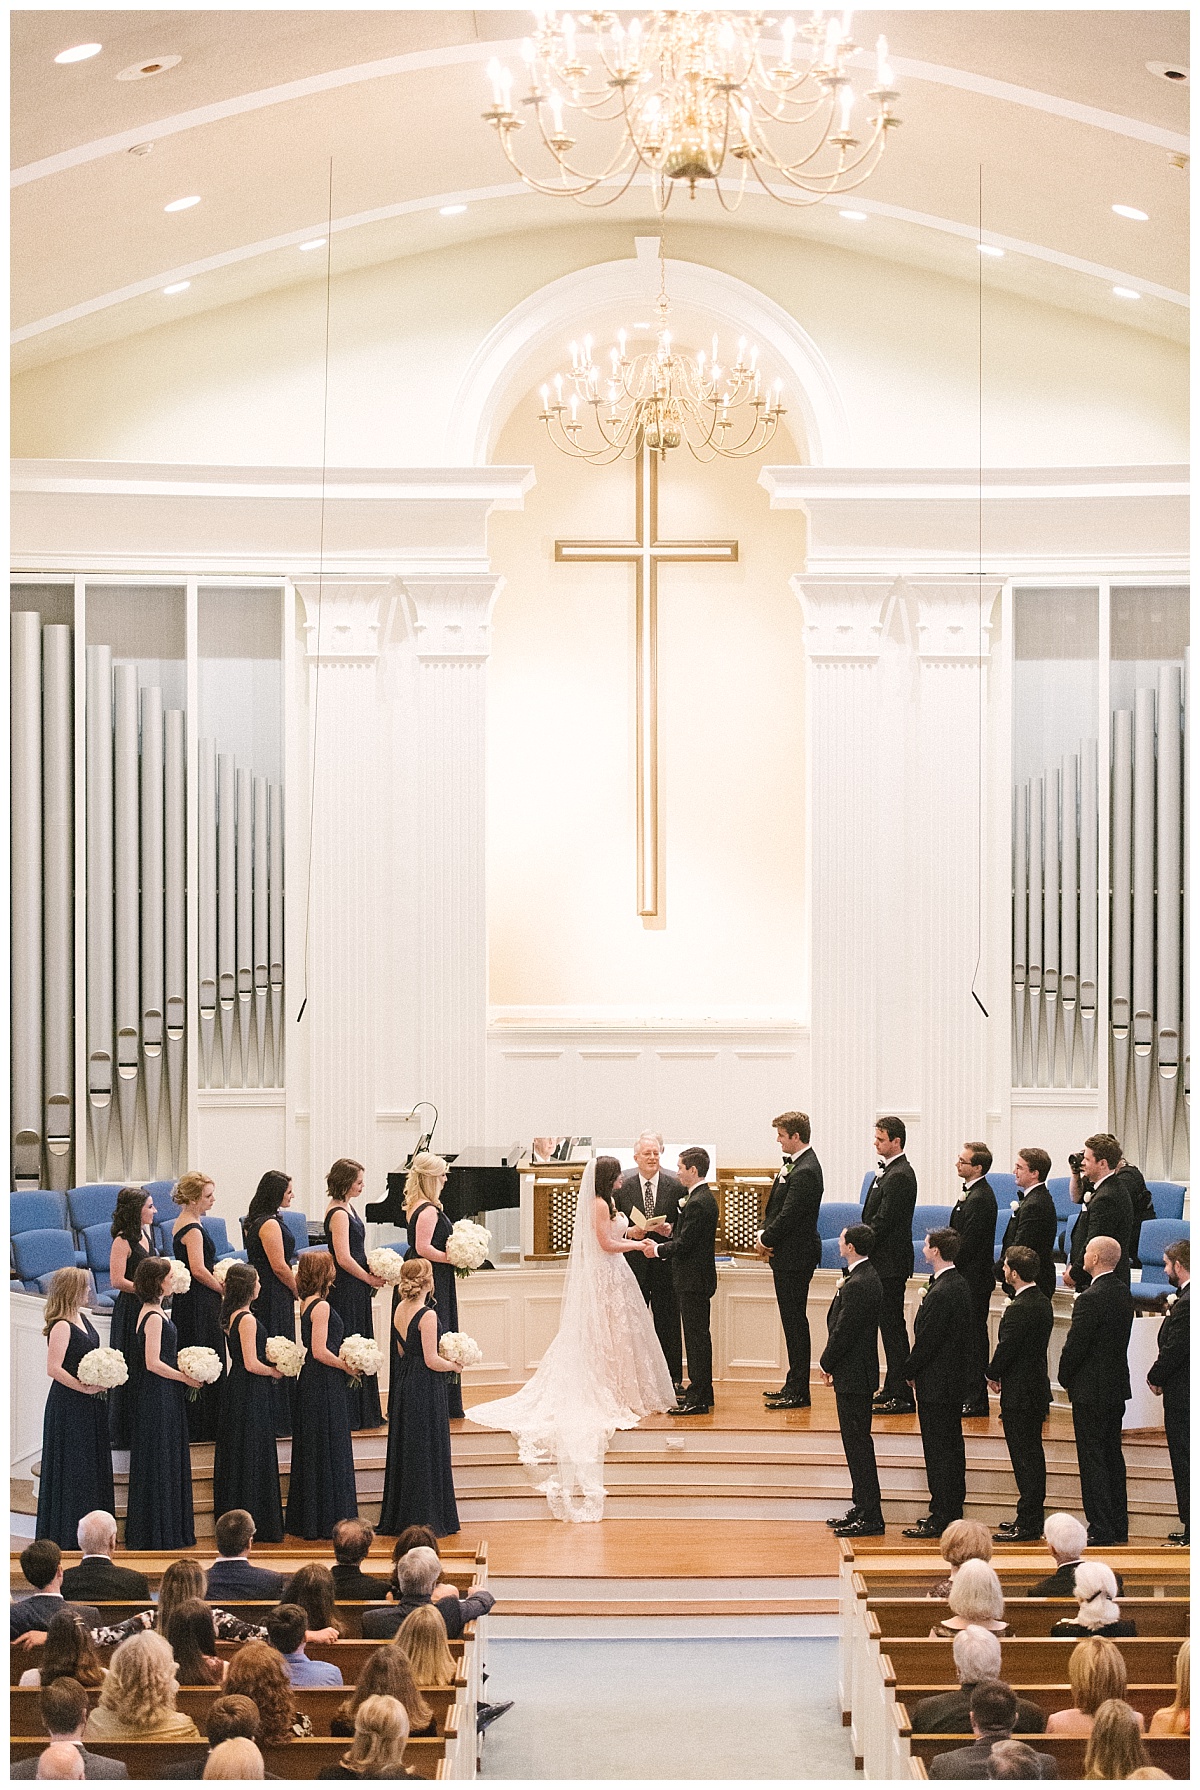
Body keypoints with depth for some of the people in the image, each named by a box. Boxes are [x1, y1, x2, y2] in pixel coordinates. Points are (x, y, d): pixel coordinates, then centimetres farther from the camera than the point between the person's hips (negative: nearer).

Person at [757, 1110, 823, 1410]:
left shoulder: (804, 1172, -20)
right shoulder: (793, 1164, 13)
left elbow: (789, 1215, -22)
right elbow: (777, 1207, 16)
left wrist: (766, 1240, -9)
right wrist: (764, 1235, 0)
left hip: (795, 1258, -10)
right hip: (787, 1255, 10)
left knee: (795, 1322, -5)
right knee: (792, 1321, 15)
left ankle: (799, 1393, -1)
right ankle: (794, 1386, 23)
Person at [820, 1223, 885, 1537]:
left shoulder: (857, 1285, -21)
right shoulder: (867, 1278, 11)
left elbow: (843, 1332, -19)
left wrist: (827, 1364, -9)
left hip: (852, 1375, -11)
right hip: (859, 1373, 11)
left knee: (858, 1445, -6)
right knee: (857, 1444, 15)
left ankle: (869, 1517, -2)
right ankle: (863, 1510, 22)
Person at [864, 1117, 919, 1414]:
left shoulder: (899, 1176, -18)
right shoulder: (890, 1171, 14)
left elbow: (882, 1222, -20)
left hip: (890, 1264, -10)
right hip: (886, 1263, 10)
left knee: (893, 1326, -6)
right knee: (890, 1325, 14)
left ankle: (902, 1395, -3)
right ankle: (893, 1389, 21)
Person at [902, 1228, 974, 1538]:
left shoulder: (940, 1293, -22)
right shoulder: (960, 1285, 9)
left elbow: (927, 1340, -19)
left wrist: (910, 1372, -7)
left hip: (936, 1382, -10)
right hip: (956, 1379, 10)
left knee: (938, 1450, -5)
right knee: (952, 1446, 16)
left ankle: (940, 1519, -2)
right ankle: (953, 1511, 24)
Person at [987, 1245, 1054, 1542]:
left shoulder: (1019, 1309, -22)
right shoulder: (1043, 1302, 8)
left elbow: (1006, 1348, -20)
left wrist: (993, 1374, -1)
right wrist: (999, 1372, 12)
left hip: (1019, 1393, -10)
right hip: (1038, 1388, 10)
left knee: (1024, 1457, -5)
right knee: (1033, 1455, 15)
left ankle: (1027, 1524, -1)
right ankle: (1033, 1519, 22)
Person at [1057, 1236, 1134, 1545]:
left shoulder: (1091, 1299, -21)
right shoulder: (1123, 1292, 6)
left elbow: (1075, 1345, -19)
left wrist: (1065, 1377, -1)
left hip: (1091, 1391, -9)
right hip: (1118, 1386, 9)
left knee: (1092, 1459, -3)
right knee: (1113, 1456, 15)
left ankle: (1100, 1530, -1)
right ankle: (1118, 1527, 21)